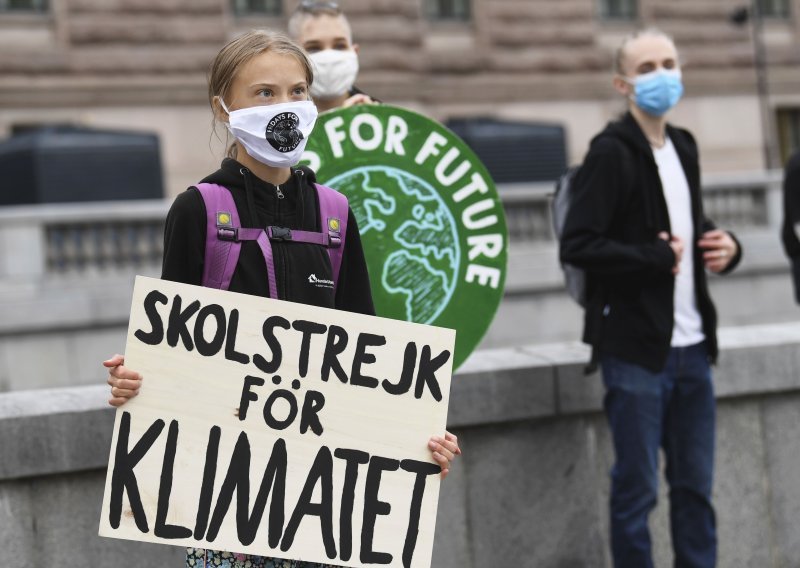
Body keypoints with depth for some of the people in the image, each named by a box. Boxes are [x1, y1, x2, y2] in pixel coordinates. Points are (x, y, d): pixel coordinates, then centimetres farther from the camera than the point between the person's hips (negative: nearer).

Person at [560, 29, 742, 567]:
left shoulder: (683, 147, 14)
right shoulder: (611, 153, -9)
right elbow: (578, 245, -17)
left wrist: (724, 247, 5)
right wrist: (657, 258, -13)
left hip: (690, 346, 7)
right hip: (636, 349, -7)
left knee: (695, 487, 10)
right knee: (637, 489, 1)